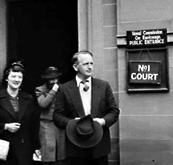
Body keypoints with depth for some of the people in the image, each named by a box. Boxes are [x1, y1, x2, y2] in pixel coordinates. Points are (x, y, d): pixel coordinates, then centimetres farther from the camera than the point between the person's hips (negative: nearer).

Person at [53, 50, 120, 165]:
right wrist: (71, 122, -18)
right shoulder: (65, 89, 0)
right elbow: (57, 115, 0)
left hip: (100, 146, 1)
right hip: (76, 147, -1)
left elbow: (114, 111, 5)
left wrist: (103, 121, -14)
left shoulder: (104, 86, 3)